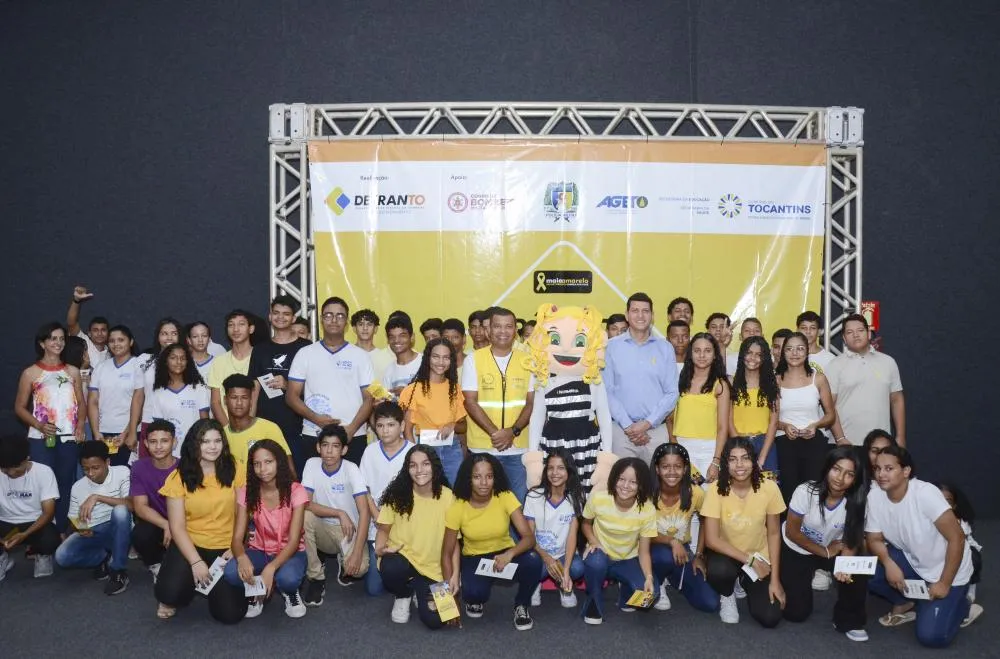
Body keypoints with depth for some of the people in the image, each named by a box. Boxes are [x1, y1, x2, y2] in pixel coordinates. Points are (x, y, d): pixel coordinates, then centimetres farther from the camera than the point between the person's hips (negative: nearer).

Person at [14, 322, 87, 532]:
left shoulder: (73, 371, 11)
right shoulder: (30, 373, 3)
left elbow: (81, 403, 14)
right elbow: (19, 407, 4)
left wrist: (80, 426, -3)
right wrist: (39, 425, -12)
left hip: (69, 438, 2)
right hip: (41, 439, -2)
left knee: (65, 485, 5)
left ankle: (61, 531, 12)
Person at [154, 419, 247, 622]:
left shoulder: (234, 470, -2)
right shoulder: (179, 477, -5)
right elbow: (177, 527, -7)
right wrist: (195, 562, -17)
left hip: (225, 548, 0)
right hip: (190, 544, 0)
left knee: (230, 614, -12)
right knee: (170, 591, -27)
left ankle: (214, 585, 23)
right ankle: (171, 600, 14)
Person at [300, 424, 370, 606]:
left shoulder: (351, 469, -17)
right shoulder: (312, 464, -10)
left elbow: (364, 511, -23)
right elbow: (306, 504, -15)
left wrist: (357, 553, -31)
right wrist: (340, 513, -22)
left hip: (349, 530, -2)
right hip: (324, 529, 2)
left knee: (359, 568, -31)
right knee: (304, 516, -31)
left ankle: (344, 562, 10)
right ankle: (316, 576, -11)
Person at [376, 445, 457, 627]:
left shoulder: (447, 496, -10)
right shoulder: (397, 494, -10)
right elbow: (384, 529, 2)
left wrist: (454, 575, -11)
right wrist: (380, 547, -20)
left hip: (432, 567, 0)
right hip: (401, 556, 0)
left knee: (434, 621, -17)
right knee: (390, 570, -37)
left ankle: (417, 588, 19)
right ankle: (402, 596, 3)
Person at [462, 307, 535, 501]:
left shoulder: (526, 360, 5)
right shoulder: (474, 359, -1)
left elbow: (531, 402, 4)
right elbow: (470, 402, -5)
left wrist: (513, 431, -11)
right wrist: (494, 432, -14)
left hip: (518, 447, 2)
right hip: (483, 447, -1)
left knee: (518, 502, 8)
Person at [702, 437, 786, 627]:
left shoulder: (769, 488, -17)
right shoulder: (716, 489, -21)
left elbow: (774, 534, -6)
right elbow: (711, 540, -19)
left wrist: (775, 579, -7)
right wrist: (750, 560, -22)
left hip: (759, 557, 2)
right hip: (726, 554, -2)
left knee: (770, 618, -13)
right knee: (719, 570, -37)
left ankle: (746, 583, 21)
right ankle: (727, 596, 2)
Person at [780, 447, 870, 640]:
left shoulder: (856, 502, -21)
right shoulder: (806, 491, -28)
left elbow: (852, 540, -15)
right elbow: (792, 532, -17)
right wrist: (825, 552, -17)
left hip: (832, 549, 2)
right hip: (795, 550, -2)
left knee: (857, 572, -28)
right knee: (796, 613, -6)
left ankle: (849, 621, -3)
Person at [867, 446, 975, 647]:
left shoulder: (926, 493, -30)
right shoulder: (874, 496, -15)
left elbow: (957, 538, -26)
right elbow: (874, 539, -5)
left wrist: (944, 583, -22)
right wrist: (888, 563, -27)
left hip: (946, 569, -5)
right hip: (912, 561, 5)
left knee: (931, 636, -16)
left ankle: (958, 603, 15)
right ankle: (907, 602, 7)